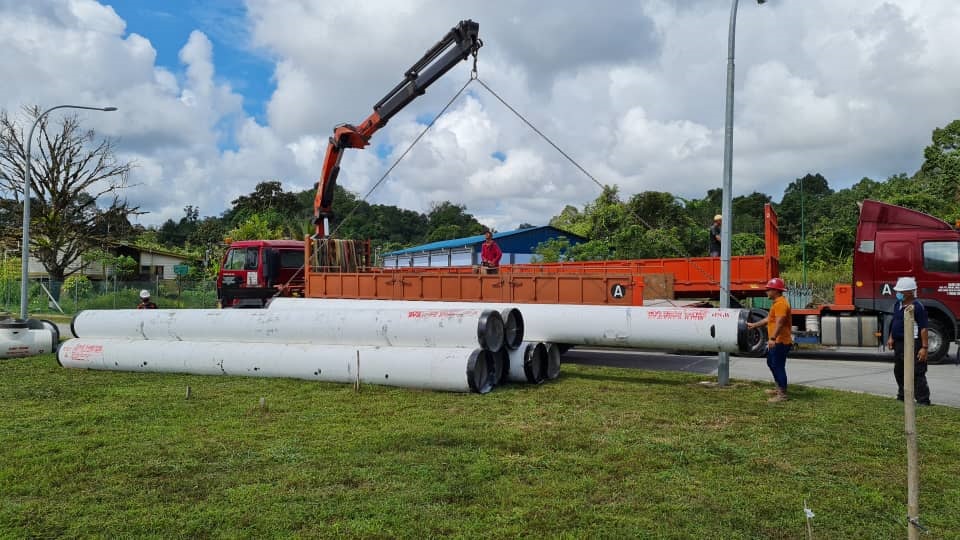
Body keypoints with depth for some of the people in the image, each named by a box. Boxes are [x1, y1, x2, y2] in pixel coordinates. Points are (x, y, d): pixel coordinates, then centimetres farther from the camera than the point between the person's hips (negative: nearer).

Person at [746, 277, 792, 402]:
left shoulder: (780, 303, -18)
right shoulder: (777, 303, 16)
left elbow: (779, 322, -28)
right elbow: (769, 318, 27)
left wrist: (772, 338, -34)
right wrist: (754, 325, 33)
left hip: (780, 342, -11)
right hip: (776, 342, 11)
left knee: (778, 366, -6)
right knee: (771, 363, 21)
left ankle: (782, 395, 0)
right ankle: (779, 388, 32)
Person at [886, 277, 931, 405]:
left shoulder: (917, 307, -16)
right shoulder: (898, 304, 10)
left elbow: (924, 328, -17)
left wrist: (924, 347, -20)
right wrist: (891, 338, 15)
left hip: (913, 344, -9)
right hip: (899, 343, 9)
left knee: (917, 374, -6)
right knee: (899, 371, 18)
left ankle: (923, 400, 0)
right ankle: (902, 396, 32)